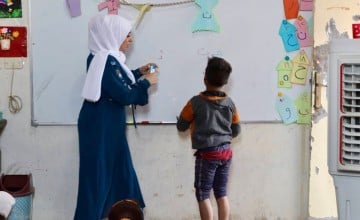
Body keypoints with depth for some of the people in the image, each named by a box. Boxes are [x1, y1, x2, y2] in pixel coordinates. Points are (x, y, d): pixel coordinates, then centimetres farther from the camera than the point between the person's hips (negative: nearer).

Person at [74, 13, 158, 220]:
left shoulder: (104, 58, 7)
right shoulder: (105, 61, -23)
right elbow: (124, 95, -22)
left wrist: (139, 72, 14)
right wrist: (146, 82, -9)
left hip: (109, 125, 10)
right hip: (100, 127, -10)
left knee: (119, 172, 17)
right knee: (98, 175, -1)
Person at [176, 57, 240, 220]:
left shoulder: (196, 102, -11)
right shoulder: (229, 103, 1)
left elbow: (181, 126, 0)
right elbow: (235, 131, 11)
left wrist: (194, 122, 20)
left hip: (206, 154, -5)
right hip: (226, 152, 5)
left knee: (203, 195, 4)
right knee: (221, 194, 11)